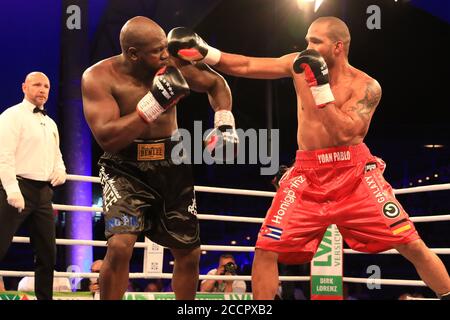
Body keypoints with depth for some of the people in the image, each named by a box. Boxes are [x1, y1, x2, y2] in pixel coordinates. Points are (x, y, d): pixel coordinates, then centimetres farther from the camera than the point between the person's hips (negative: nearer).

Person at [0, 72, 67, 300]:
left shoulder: (50, 124, 20)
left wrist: (61, 170, 7)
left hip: (43, 193, 8)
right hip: (19, 189, -8)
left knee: (47, 253, 10)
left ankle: (45, 297, 19)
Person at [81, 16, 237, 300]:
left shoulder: (174, 64, -8)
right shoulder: (99, 77, -18)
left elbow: (217, 84, 10)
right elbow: (107, 139, -26)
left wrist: (225, 124, -5)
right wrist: (153, 104, -32)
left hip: (172, 165, 4)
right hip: (126, 169, -4)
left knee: (189, 252, 13)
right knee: (120, 246, -26)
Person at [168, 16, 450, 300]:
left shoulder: (366, 86, -8)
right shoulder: (300, 64, 3)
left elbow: (344, 133, -20)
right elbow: (246, 66, 2)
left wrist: (321, 86, -23)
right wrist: (205, 53, -9)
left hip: (355, 173, -2)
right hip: (308, 176, 3)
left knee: (411, 245, -5)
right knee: (266, 249, -8)